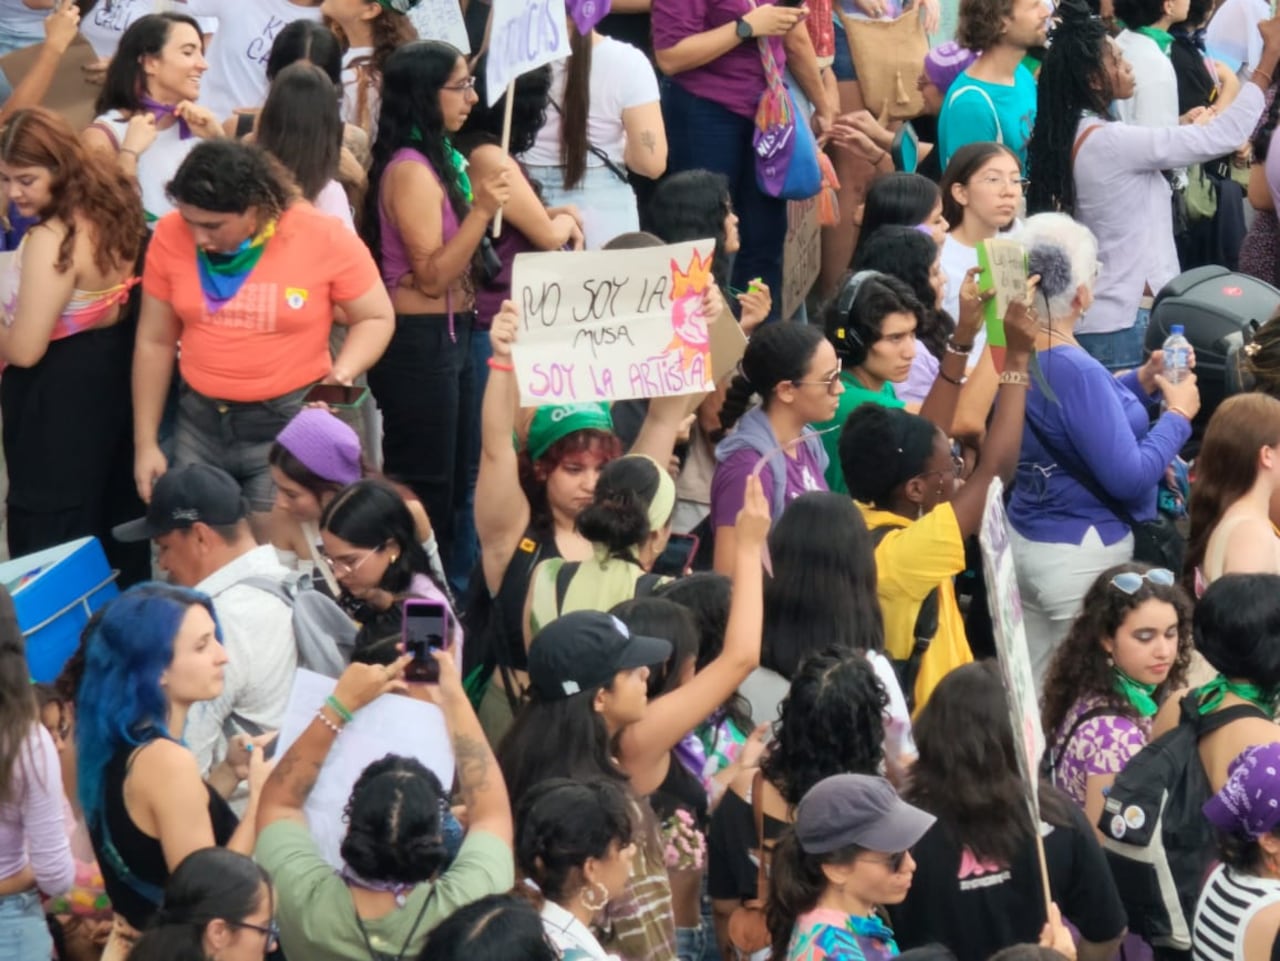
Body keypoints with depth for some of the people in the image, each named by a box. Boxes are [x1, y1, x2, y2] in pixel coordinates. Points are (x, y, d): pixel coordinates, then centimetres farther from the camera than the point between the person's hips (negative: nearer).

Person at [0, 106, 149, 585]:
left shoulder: (51, 241, -29)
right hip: (113, 372, 9)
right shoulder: (110, 209, -1)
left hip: (60, 394, -9)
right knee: (115, 508, 23)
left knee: (49, 530, 6)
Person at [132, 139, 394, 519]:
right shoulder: (171, 236, -4)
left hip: (289, 421, -3)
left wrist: (342, 373, -19)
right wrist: (146, 443, 7)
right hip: (200, 423, 3)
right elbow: (154, 343, 5)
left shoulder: (325, 238, -12)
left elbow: (375, 318, 1)